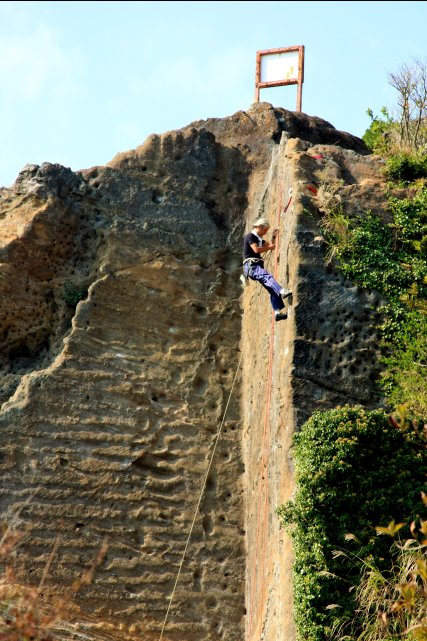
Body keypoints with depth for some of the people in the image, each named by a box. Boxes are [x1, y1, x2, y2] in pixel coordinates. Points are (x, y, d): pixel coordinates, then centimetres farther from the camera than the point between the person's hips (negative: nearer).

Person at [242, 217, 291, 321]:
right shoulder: (250, 236, -4)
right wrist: (269, 247, -5)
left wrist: (274, 237, 13)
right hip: (251, 266, -9)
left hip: (258, 266, 10)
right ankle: (282, 291, -59)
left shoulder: (259, 238, 25)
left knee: (272, 289, -1)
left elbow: (271, 245, 28)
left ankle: (277, 312, -6)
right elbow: (256, 249, -18)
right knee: (267, 276, -35)